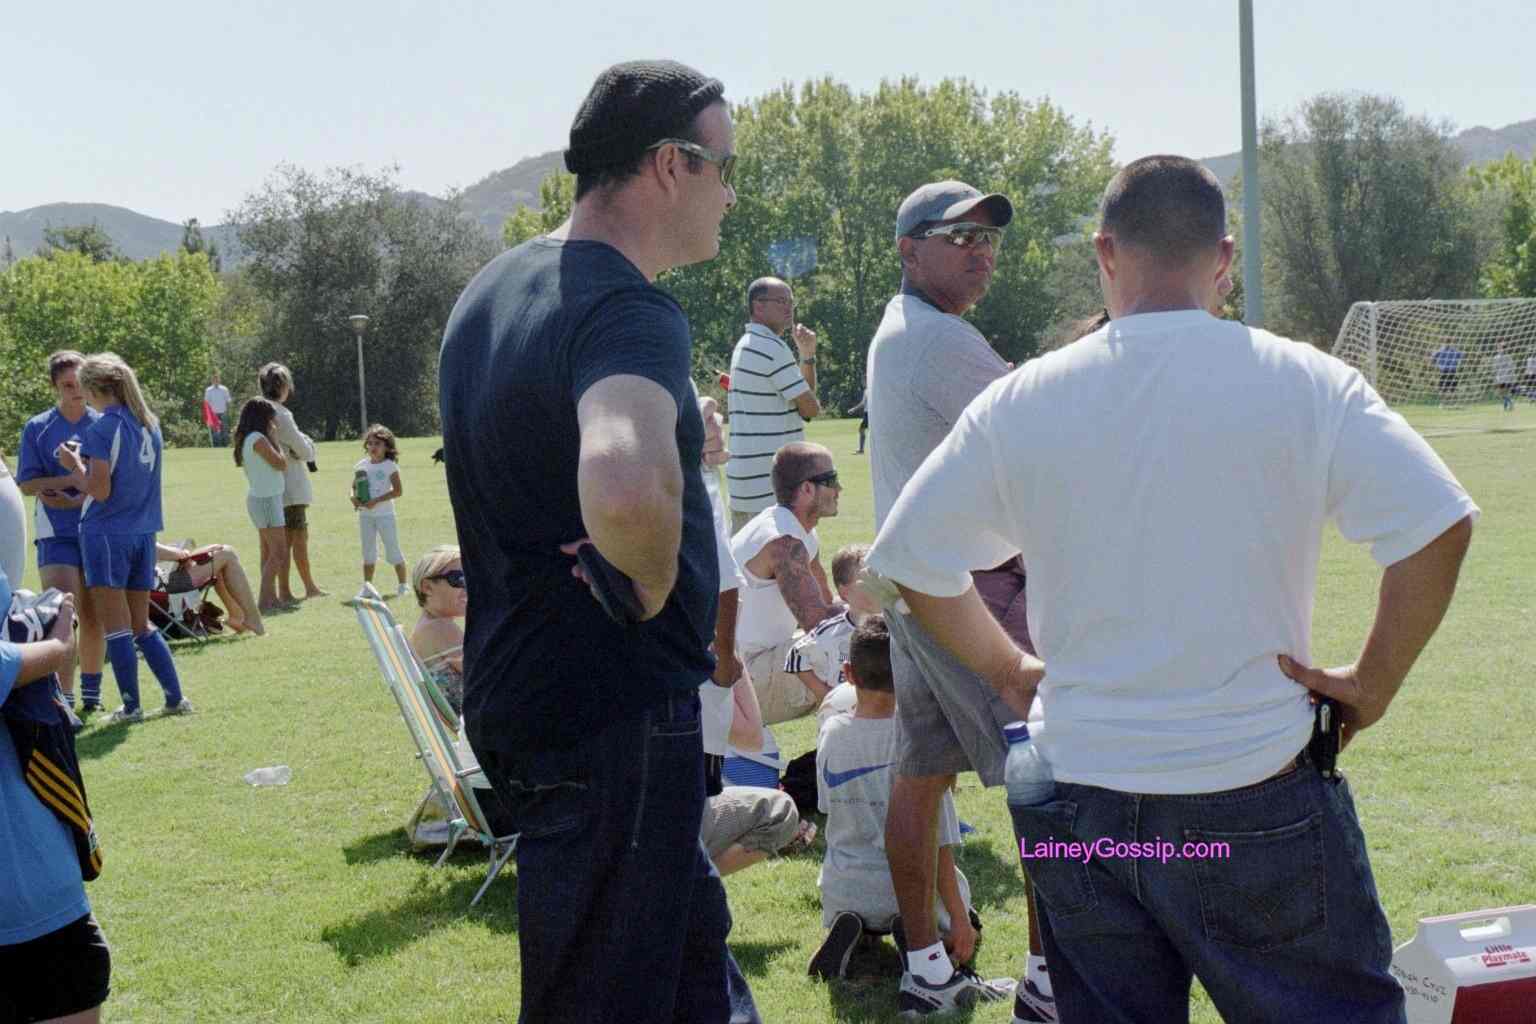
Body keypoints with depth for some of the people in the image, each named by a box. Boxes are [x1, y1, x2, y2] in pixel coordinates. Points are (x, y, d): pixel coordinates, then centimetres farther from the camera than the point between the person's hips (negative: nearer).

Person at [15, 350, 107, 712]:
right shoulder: (38, 428, 1)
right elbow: (26, 484, -3)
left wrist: (76, 500, -14)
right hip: (56, 533, -2)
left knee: (93, 618, 9)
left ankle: (91, 692, 24)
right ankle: (62, 701, -14)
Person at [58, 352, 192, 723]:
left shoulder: (102, 429, -13)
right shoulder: (150, 425, 10)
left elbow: (99, 491, -15)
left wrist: (74, 465, 0)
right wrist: (84, 467, 17)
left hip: (107, 533, -7)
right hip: (143, 533, 7)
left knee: (115, 626, 0)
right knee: (141, 624, 16)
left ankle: (131, 707, 3)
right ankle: (176, 698, 14)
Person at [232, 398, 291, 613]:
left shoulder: (246, 439, 11)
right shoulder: (258, 439, -17)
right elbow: (281, 464, -15)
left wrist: (271, 439, 9)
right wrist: (274, 440, -4)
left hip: (259, 498, 10)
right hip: (266, 500, -10)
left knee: (268, 552, 14)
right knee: (278, 552, -8)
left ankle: (272, 598, 19)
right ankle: (265, 601, -9)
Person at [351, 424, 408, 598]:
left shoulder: (390, 466, -7)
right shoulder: (361, 465, 7)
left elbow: (398, 491, -12)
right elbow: (354, 487, 14)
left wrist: (376, 501, -19)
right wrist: (354, 497, -9)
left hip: (385, 513, -5)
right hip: (365, 514, 5)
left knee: (393, 549, 0)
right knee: (368, 551, 10)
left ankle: (402, 584, 9)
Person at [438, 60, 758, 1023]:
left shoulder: (495, 288, 9)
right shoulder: (628, 311, -23)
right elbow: (625, 489, -44)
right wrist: (653, 588, -25)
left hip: (517, 687, 10)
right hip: (617, 716, -10)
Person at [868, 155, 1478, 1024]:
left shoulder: (1021, 402, -2)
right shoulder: (1302, 382, -7)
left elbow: (911, 558, 5)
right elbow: (1439, 526, -14)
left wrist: (1008, 670, 15)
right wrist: (1374, 683, -3)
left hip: (1080, 802, 3)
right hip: (1259, 800, -2)